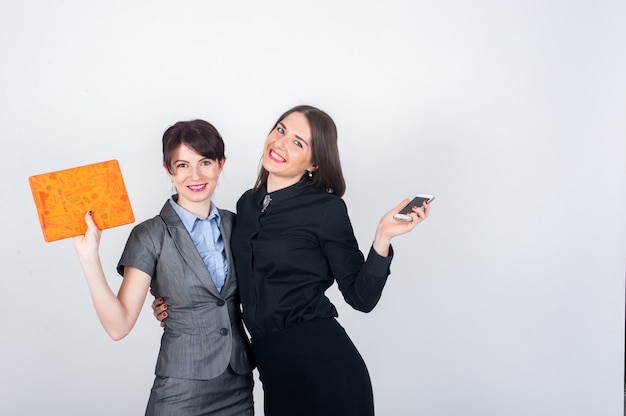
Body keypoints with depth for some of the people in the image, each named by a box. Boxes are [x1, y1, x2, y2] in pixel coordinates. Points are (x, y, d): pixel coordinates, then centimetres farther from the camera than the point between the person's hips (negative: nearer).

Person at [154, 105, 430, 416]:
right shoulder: (247, 203, 7)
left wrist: (382, 238, -22)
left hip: (323, 364, -6)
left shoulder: (327, 209, -10)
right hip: (273, 367, 6)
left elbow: (361, 297, -9)